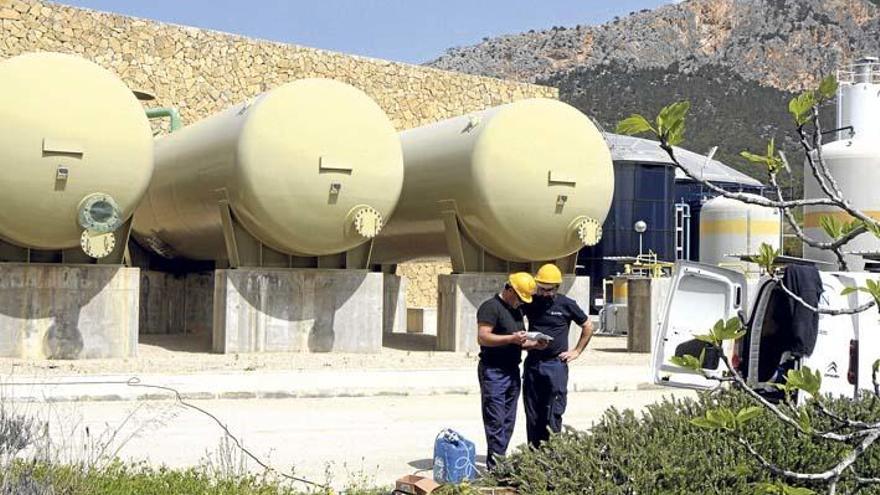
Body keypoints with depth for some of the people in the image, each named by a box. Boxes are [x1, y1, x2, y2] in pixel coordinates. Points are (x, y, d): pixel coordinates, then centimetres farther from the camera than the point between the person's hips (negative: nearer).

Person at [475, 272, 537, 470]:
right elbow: (483, 337, -19)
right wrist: (511, 338, -25)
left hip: (512, 370, 9)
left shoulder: (516, 310, 20)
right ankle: (496, 465, -6)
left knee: (508, 421, 9)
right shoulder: (491, 307, -9)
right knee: (496, 421, -8)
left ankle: (498, 462, 15)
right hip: (493, 371, -9)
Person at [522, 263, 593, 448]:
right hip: (532, 363, 3)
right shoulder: (530, 303, 6)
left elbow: (588, 327, 11)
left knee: (553, 415, -5)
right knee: (532, 415, 6)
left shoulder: (566, 305, 0)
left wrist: (577, 351, 5)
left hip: (555, 365, -3)